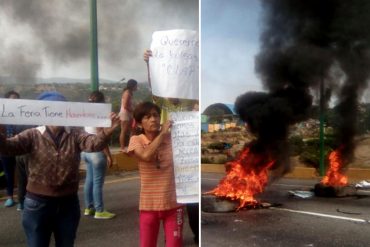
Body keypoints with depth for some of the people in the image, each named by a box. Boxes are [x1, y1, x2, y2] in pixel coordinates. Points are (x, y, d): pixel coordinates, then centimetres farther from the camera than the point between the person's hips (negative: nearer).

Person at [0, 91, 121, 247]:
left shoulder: (75, 135, -2)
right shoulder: (33, 135, -3)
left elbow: (93, 143, -19)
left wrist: (107, 131, -42)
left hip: (68, 203, 2)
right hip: (38, 203, -1)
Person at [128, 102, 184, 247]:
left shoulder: (172, 137, -3)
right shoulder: (136, 140, -7)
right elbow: (146, 156, -26)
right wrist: (162, 133, -19)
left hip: (173, 203, 0)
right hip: (149, 205, 0)